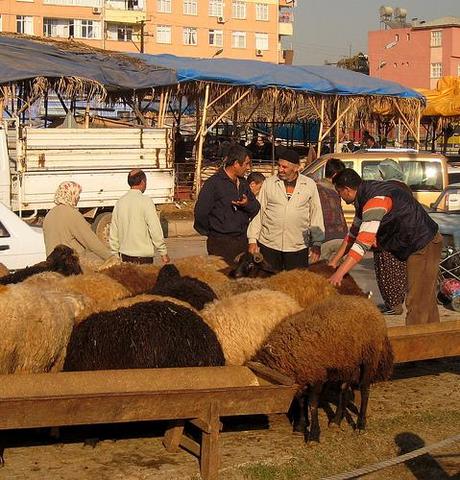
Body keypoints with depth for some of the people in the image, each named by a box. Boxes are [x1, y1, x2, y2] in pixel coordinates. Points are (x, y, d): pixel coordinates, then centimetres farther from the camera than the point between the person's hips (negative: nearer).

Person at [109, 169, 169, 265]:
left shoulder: (120, 202, 5)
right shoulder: (145, 201, -11)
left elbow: (113, 233, 10)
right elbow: (155, 229, -12)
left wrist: (115, 253, 19)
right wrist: (163, 253, -5)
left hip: (124, 255, 6)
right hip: (143, 257, -6)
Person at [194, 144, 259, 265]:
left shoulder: (243, 183, 12)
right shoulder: (213, 183, -12)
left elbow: (256, 208, 14)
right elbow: (200, 213, -15)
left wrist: (247, 204, -9)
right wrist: (210, 232, 0)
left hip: (242, 241, 7)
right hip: (221, 244, -7)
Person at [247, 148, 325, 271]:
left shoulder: (309, 185, 4)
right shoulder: (268, 183, 5)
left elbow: (316, 215, 8)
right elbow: (258, 212, 6)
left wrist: (317, 244, 6)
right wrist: (252, 240, 2)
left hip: (298, 247, 0)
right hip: (268, 246, 0)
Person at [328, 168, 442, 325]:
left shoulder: (375, 200, -25)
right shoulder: (366, 195, 9)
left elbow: (364, 242, -31)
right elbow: (354, 232, 17)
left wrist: (339, 273, -31)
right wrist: (334, 261, 15)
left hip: (423, 246, -11)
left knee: (416, 303, -8)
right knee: (427, 300, 18)